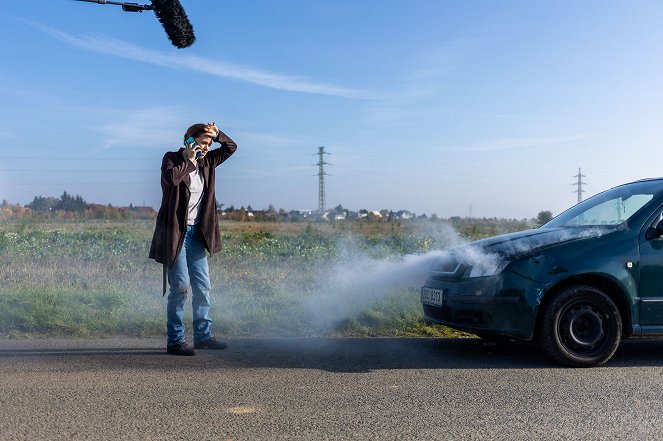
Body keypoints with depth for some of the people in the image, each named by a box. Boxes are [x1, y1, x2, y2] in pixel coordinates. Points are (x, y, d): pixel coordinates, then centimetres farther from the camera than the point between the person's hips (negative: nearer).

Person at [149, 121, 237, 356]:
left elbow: (231, 147, 19)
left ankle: (203, 336, 19)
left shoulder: (206, 163, 13)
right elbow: (171, 178, -25)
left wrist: (217, 134, 2)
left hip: (196, 232, 7)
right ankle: (175, 341, 0)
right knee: (180, 286, -9)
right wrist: (188, 160, -12)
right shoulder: (172, 158, -3)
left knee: (203, 286, 9)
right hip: (175, 232, -7)